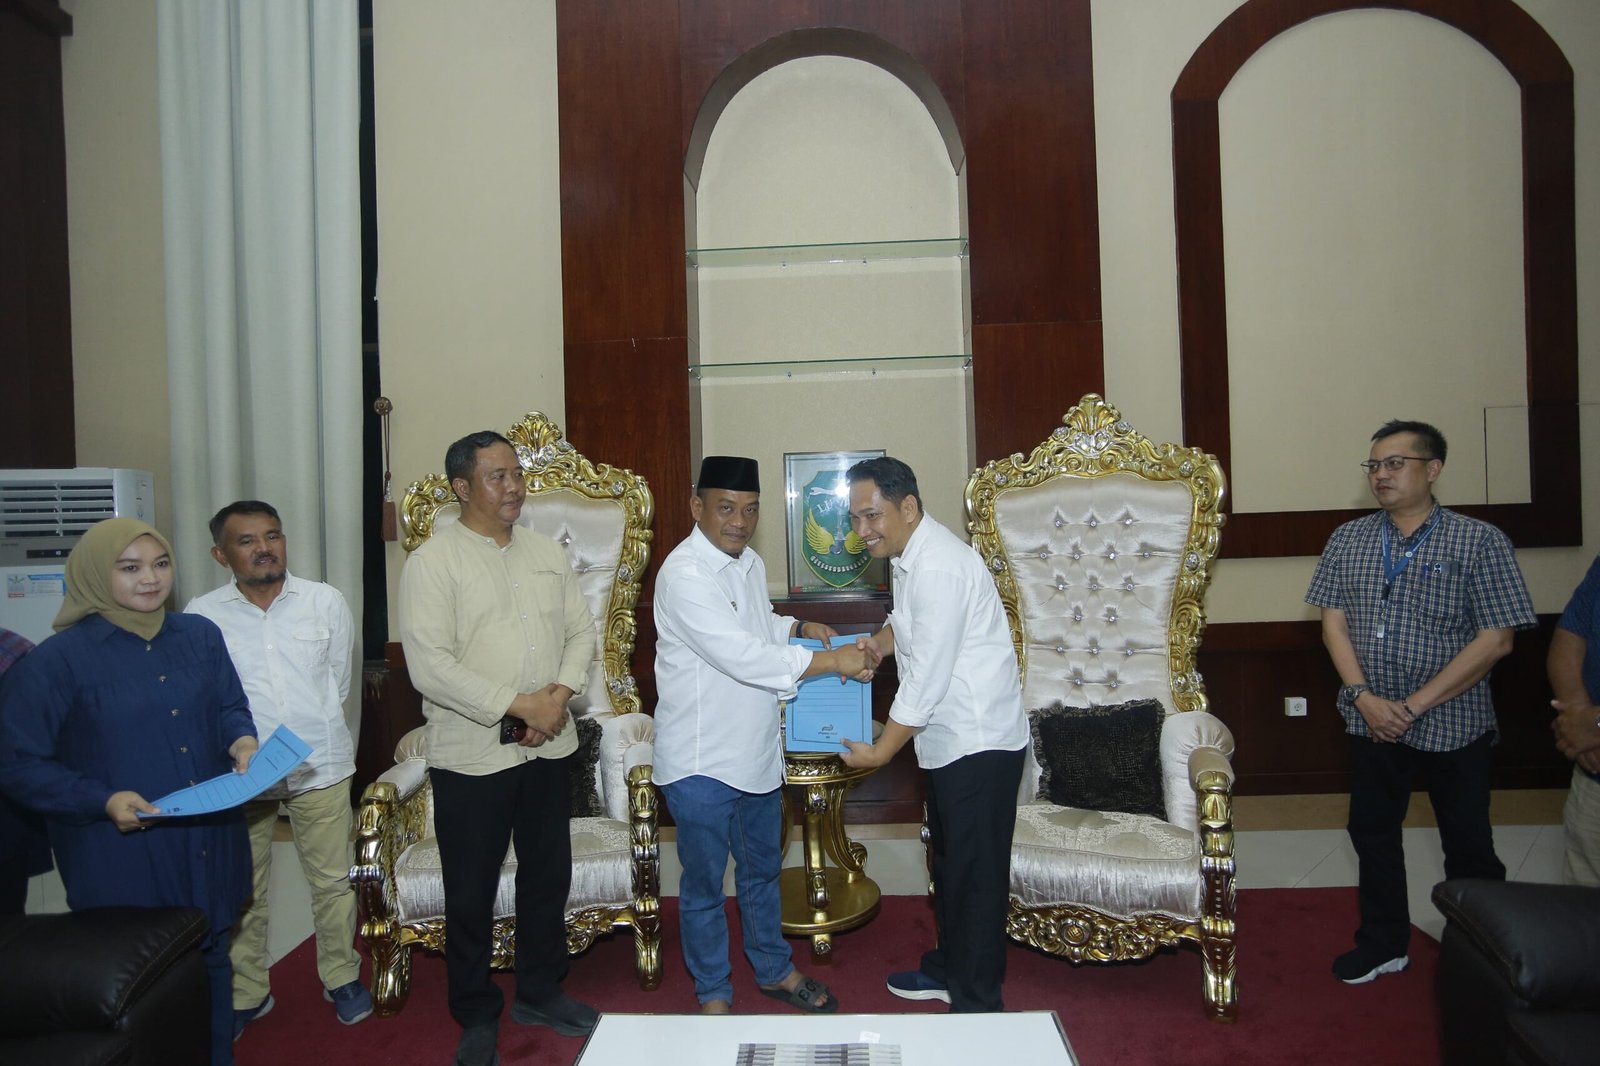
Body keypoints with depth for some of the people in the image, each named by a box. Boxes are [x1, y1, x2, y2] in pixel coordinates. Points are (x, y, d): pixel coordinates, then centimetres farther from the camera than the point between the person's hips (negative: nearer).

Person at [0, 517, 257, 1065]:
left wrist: (242, 740, -10)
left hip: (209, 841, 5)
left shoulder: (199, 635, 4)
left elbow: (229, 705, 13)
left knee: (211, 960, 18)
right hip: (122, 854, -5)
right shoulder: (59, 659, -11)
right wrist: (103, 800, -21)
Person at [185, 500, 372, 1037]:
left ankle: (341, 978, 31)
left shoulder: (327, 601, -1)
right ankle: (246, 993, 32)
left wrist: (314, 727, 10)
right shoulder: (202, 615, -5)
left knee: (333, 882, 11)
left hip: (320, 766, 1)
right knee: (242, 892, 14)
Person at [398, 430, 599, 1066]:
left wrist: (559, 694, -10)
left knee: (548, 874, 16)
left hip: (548, 747, 5)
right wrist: (519, 705, -19)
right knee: (471, 893, 8)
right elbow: (430, 666, -18)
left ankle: (540, 991, 36)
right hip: (471, 756, -5)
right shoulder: (432, 562, -10)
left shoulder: (547, 553, 8)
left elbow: (581, 631, 9)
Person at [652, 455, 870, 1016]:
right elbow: (740, 656, -29)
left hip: (756, 753, 8)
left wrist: (799, 627, 3)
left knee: (762, 868, 23)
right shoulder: (684, 574, -23)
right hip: (701, 762, -8)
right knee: (704, 883, 10)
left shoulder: (750, 562, 5)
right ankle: (713, 992, 30)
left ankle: (774, 969, 42)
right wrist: (831, 661, -27)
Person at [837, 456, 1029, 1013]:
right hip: (950, 737, 10)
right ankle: (948, 967, 39)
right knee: (947, 857, 22)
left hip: (978, 740, -10)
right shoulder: (908, 555, 6)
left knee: (976, 871, 2)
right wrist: (878, 643, 5)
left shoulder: (938, 568, -25)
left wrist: (878, 752, -16)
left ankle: (978, 1004, 17)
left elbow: (926, 679, -24)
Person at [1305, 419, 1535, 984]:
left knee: (1468, 847, 8)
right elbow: (1334, 623, 2)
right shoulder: (1348, 540, 3)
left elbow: (1495, 640, -13)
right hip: (1371, 721, 4)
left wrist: (1416, 705, -17)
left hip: (1453, 723, -4)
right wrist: (1364, 696, -12)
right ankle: (1384, 944, 30)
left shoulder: (1480, 541, -9)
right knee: (1373, 833, 13)